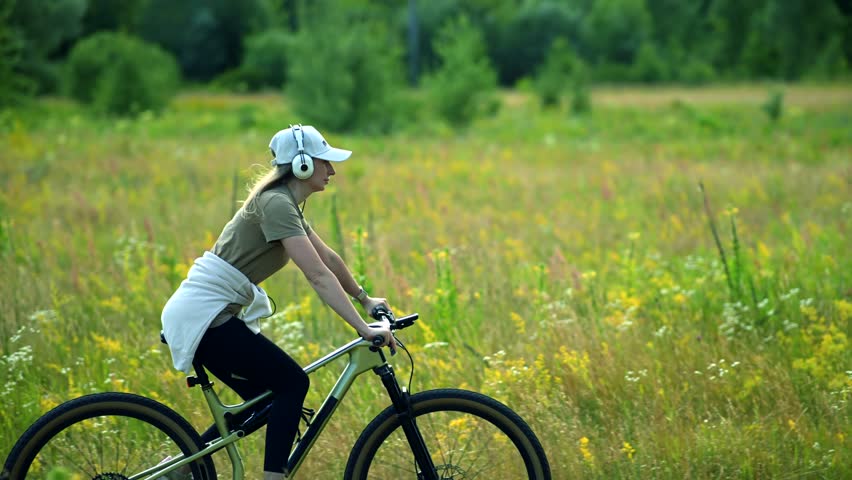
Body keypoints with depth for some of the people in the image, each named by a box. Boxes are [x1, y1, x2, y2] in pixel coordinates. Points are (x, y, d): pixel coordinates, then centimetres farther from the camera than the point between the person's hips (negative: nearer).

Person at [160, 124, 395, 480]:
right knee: (292, 383, -11)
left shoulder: (286, 203, 15)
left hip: (203, 311, 10)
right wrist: (364, 328, -25)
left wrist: (365, 299, 33)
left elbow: (328, 257, 27)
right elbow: (318, 275, -23)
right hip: (206, 314, -10)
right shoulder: (276, 204, -16)